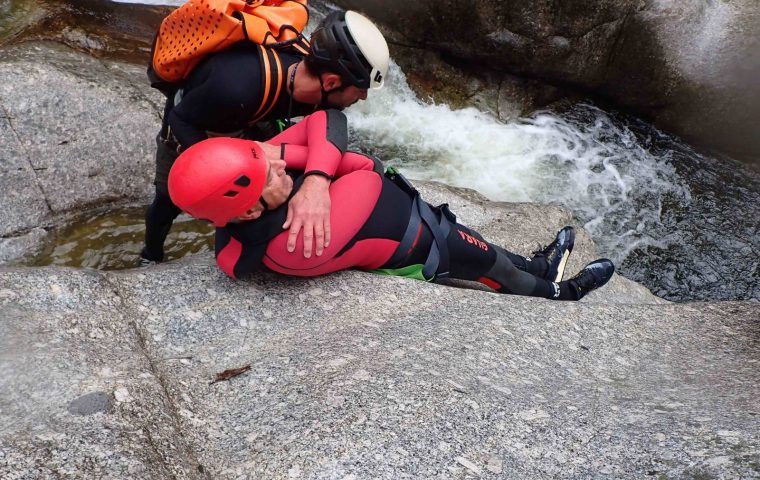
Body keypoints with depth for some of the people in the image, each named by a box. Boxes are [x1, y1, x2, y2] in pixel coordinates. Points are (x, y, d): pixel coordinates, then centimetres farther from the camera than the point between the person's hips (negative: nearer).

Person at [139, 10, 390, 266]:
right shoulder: (239, 86, -47)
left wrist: (318, 181, -64)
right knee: (169, 199, 8)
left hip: (242, 122, 4)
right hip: (189, 125, -4)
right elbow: (182, 120, -34)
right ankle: (151, 256, 39)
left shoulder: (316, 82, -29)